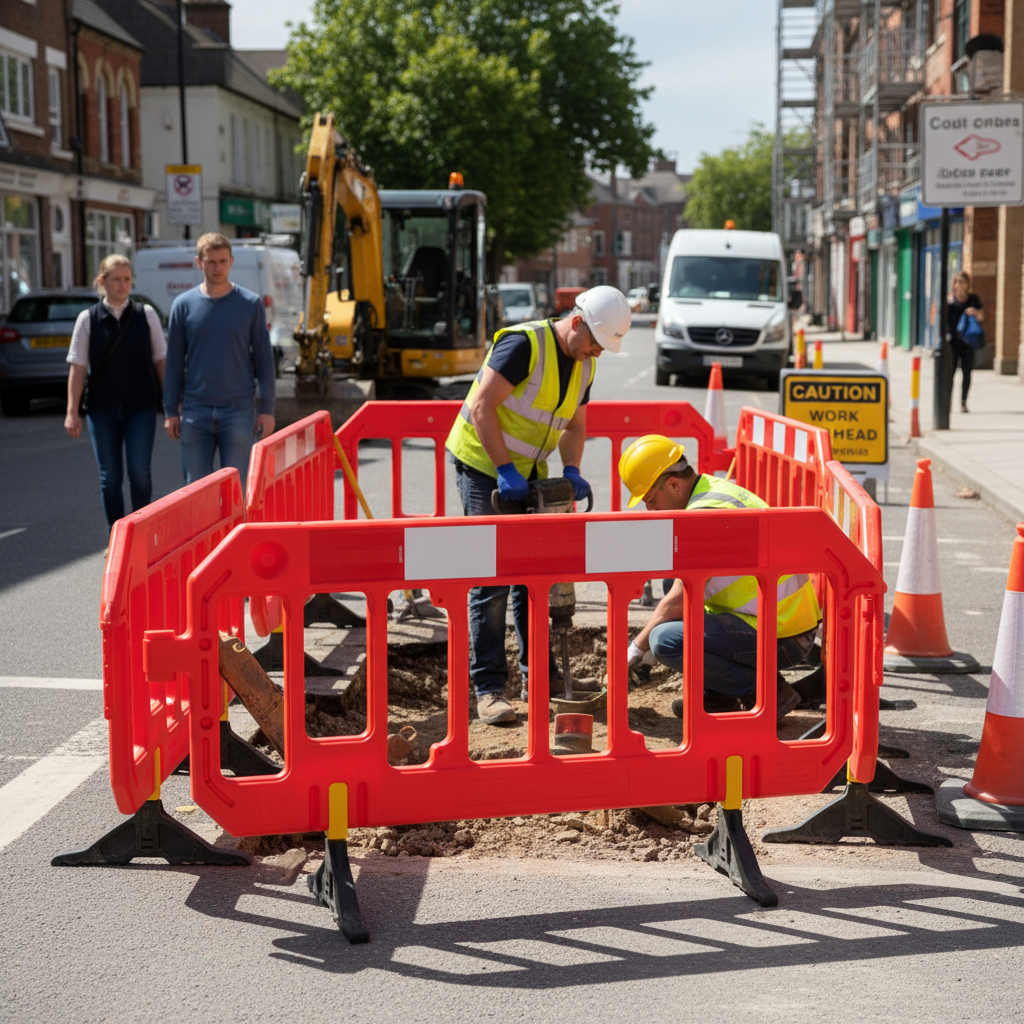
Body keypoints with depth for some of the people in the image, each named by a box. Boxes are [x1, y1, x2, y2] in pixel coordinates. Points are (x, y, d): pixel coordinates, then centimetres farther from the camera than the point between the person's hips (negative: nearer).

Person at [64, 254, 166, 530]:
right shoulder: (88, 318, 2)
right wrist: (72, 412, -2)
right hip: (102, 410, 1)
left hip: (141, 407, 0)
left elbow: (160, 360, 6)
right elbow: (78, 368, 2)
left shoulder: (146, 315, 3)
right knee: (110, 477, 5)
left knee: (139, 472, -8)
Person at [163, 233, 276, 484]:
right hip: (195, 411, 1)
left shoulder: (251, 304, 2)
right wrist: (171, 410, 4)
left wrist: (267, 409, 0)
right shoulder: (184, 305, 4)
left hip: (238, 410, -1)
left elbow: (264, 358, 4)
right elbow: (174, 361, 8)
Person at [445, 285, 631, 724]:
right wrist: (504, 469, -27)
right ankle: (488, 688, -5)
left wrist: (571, 469, -6)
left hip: (525, 473, 8)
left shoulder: (584, 365, 4)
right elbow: (482, 406, -24)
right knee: (491, 578, -9)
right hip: (482, 463, -8)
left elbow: (574, 425, 13)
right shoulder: (524, 343, -21)